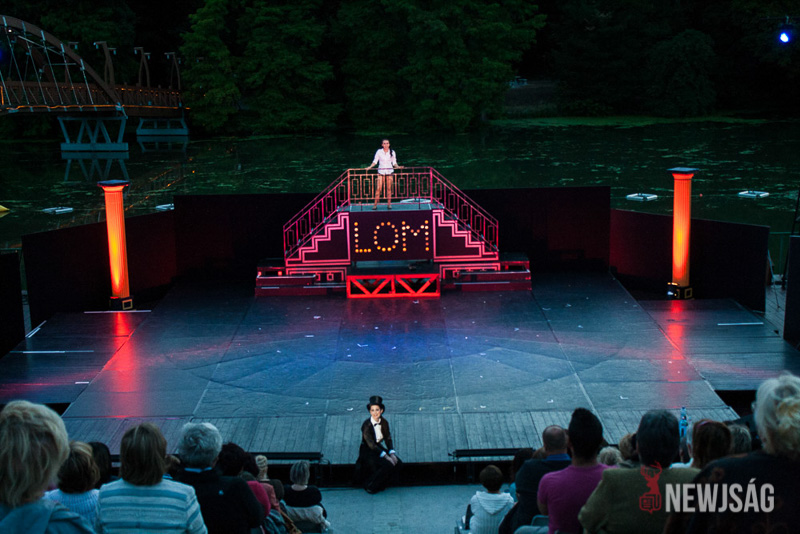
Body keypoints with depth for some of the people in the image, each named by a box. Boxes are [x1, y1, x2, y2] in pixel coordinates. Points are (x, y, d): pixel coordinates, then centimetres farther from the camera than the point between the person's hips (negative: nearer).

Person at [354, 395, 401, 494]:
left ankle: (381, 483, 8)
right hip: (367, 451, -6)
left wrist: (392, 454, -15)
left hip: (378, 447, 6)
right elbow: (371, 444, -24)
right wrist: (386, 457, -28)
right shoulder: (366, 425, -22)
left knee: (397, 462, -12)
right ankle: (370, 486, -6)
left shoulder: (384, 422, -3)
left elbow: (388, 439, 2)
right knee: (387, 465, -25)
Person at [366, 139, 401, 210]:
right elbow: (375, 161, 4)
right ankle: (375, 204, -5)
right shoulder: (379, 151, 1)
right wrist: (370, 167, -9)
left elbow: (394, 163, 9)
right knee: (378, 188, -8)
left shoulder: (392, 152, 4)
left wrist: (397, 166, -9)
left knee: (389, 188, 0)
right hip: (381, 171, -1)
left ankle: (389, 204, 6)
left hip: (389, 171, 1)